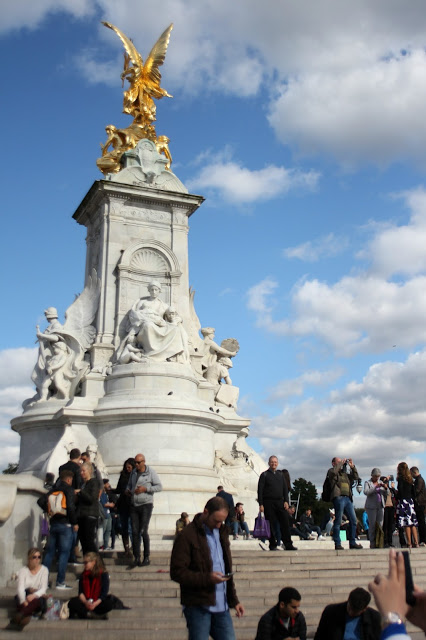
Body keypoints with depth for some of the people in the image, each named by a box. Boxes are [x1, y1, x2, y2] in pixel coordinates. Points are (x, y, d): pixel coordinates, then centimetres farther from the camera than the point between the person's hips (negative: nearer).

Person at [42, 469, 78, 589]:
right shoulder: (68, 489, -6)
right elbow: (71, 507, -15)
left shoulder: (53, 490, 13)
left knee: (49, 552, 12)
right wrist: (74, 523, -9)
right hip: (65, 524, -6)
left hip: (53, 524, 6)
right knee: (64, 553, -3)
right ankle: (60, 582, -4)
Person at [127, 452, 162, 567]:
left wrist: (145, 488, -17)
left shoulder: (150, 472, -5)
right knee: (135, 532, 0)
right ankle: (136, 558, 6)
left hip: (146, 505, -5)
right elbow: (129, 484, 27)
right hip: (134, 505, 5)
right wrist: (128, 490, 5)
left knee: (143, 531, -9)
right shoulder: (133, 472, 12)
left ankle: (146, 558, 1)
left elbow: (159, 487, -7)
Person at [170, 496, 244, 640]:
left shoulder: (221, 532, 14)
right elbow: (176, 572, -14)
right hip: (198, 606, -6)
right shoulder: (187, 536, -10)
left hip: (221, 606, 6)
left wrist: (234, 600, 19)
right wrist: (207, 578, -21)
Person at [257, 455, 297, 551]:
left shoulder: (281, 475, 16)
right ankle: (272, 545, 7)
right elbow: (260, 490, -1)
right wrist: (261, 504, -8)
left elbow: (285, 489, 16)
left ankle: (288, 545, 0)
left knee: (285, 523, -3)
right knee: (271, 524, -1)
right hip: (268, 503, -3)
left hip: (280, 502, 3)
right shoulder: (264, 475, 3)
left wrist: (286, 501, 3)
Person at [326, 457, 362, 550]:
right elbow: (334, 472, -16)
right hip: (338, 497, -7)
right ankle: (337, 544, -3)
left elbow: (356, 477, 23)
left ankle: (352, 543, 12)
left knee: (353, 520, 5)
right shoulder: (331, 471, 8)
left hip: (348, 498, 7)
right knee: (338, 521, -7)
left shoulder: (345, 473, 26)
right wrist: (341, 463, -6)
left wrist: (352, 466, 13)